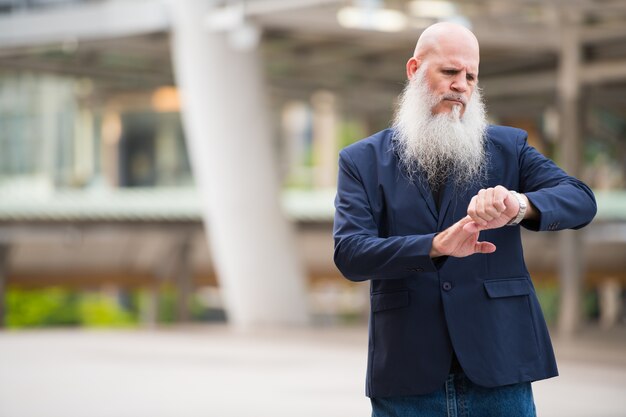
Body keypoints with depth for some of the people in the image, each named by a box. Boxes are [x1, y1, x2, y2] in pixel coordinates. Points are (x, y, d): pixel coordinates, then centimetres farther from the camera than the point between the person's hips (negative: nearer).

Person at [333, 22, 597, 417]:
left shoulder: (508, 147, 9)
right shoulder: (363, 160, 6)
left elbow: (582, 200, -5)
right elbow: (349, 254, -7)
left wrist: (520, 204, -28)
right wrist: (437, 246, -25)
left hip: (498, 370, 1)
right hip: (407, 379, -1)